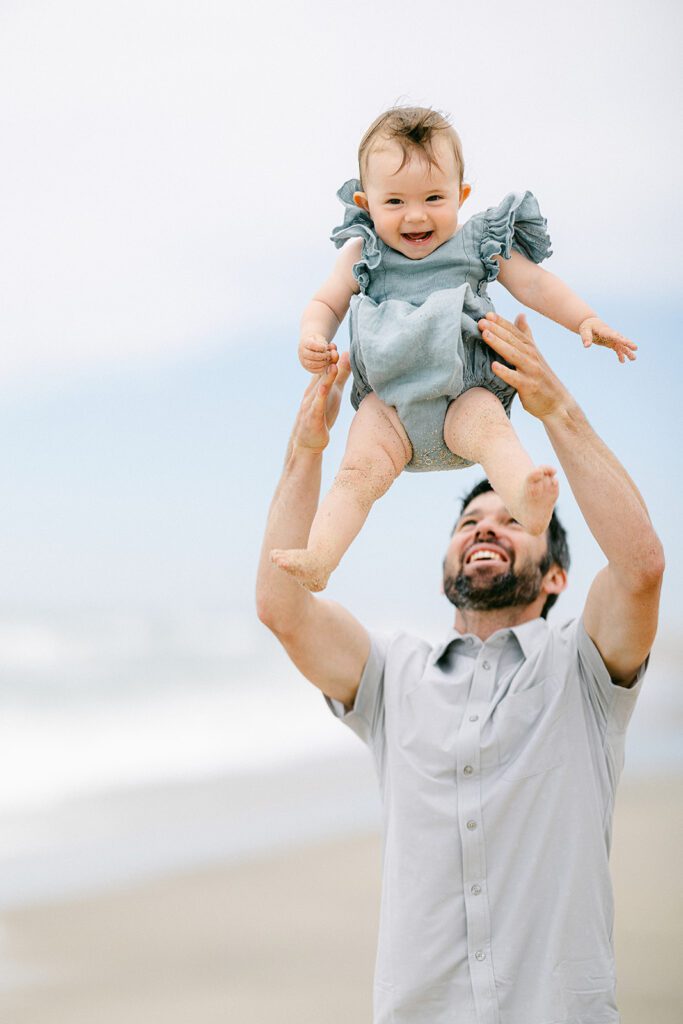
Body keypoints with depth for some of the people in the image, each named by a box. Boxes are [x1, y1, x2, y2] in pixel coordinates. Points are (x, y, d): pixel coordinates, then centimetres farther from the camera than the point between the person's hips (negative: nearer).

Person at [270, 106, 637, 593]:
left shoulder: (479, 243, 8)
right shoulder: (363, 252, 9)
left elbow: (535, 284, 13)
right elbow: (326, 303, 14)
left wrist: (585, 320, 2)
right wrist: (314, 337, -9)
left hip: (464, 393, -1)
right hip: (389, 398, 1)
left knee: (488, 426, -33)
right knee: (360, 469, -20)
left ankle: (528, 502, -56)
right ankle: (317, 561, -30)